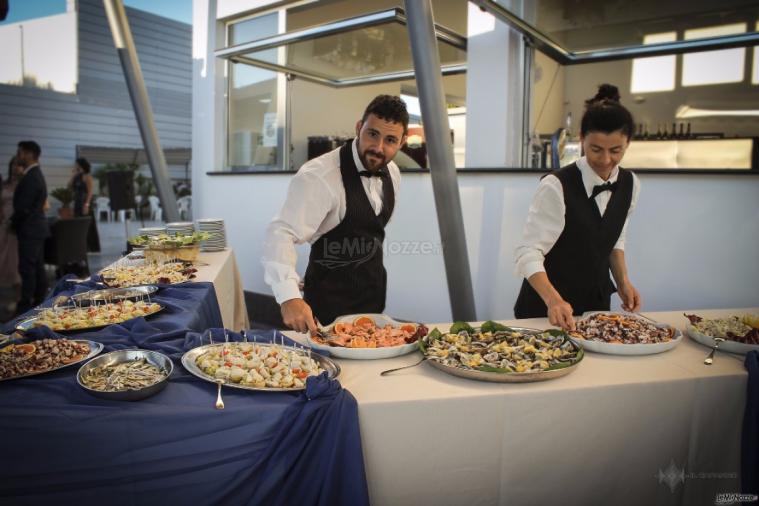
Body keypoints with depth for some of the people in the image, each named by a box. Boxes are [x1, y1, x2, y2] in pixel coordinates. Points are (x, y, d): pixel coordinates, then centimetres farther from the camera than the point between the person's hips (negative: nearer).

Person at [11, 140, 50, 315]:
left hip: (29, 228, -10)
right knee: (37, 266, 12)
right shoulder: (35, 174, 14)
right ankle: (38, 301, 19)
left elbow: (23, 207, -20)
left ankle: (26, 306, 0)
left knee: (27, 268, -5)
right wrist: (16, 221, 12)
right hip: (35, 227, 10)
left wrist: (13, 223, -4)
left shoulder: (31, 177, -19)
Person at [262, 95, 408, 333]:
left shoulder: (392, 174, 0)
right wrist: (289, 297, -48)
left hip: (374, 292, 7)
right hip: (330, 298, -7)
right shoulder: (319, 176, -25)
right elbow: (282, 234, -34)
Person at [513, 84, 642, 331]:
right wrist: (553, 301, -39)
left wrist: (623, 281, -2)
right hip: (547, 307, -6)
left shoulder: (630, 184, -1)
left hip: (597, 302, 6)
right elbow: (529, 253, -26)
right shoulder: (556, 187, -22)